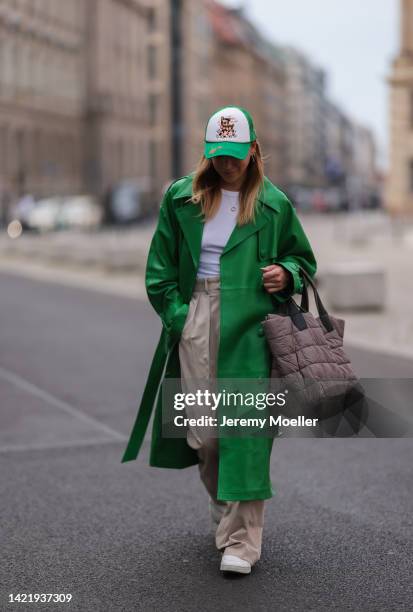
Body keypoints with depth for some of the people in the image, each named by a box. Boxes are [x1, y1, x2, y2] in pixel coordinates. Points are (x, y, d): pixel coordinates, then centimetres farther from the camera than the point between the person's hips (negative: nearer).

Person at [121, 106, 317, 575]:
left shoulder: (273, 204, 6)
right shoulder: (181, 198, 9)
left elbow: (303, 259, 16)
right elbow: (160, 268, 12)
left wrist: (286, 274, -6)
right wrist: (177, 316, 1)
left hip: (250, 328, -2)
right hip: (195, 321, 2)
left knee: (245, 429, -9)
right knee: (202, 428, 6)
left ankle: (241, 540, -6)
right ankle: (221, 501, 34)